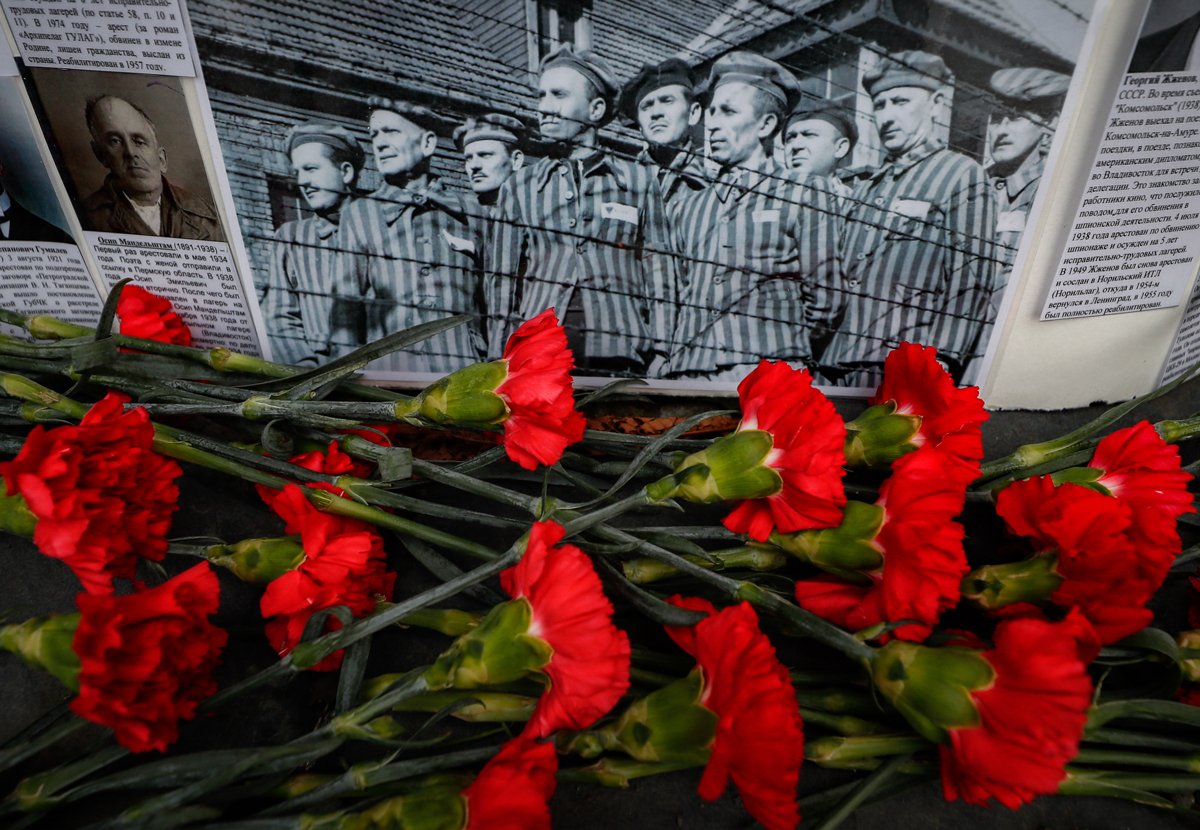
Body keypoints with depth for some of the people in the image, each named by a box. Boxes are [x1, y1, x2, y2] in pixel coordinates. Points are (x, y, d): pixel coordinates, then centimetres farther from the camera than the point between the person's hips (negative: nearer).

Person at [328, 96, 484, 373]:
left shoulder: (463, 212, 12)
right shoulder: (358, 214, 13)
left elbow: (489, 305, 12)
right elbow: (346, 306, 10)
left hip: (461, 372, 0)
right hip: (387, 369, 0)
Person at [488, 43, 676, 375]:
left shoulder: (638, 181, 12)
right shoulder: (519, 186, 15)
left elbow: (660, 275, 9)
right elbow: (503, 281, 12)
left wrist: (660, 356, 0)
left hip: (621, 355, 0)